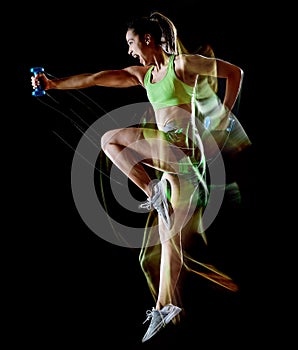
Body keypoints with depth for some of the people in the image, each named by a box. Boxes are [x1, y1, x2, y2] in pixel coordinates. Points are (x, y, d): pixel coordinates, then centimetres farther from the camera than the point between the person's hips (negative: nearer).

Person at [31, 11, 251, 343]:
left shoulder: (183, 63, -3)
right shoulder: (142, 74, 17)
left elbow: (234, 72, 2)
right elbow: (96, 78, 8)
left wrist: (224, 116, 1)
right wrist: (55, 83, 1)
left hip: (184, 143, -7)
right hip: (169, 154, 7)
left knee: (111, 139, -14)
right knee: (167, 236, 6)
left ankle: (153, 190, -10)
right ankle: (165, 306, 11)